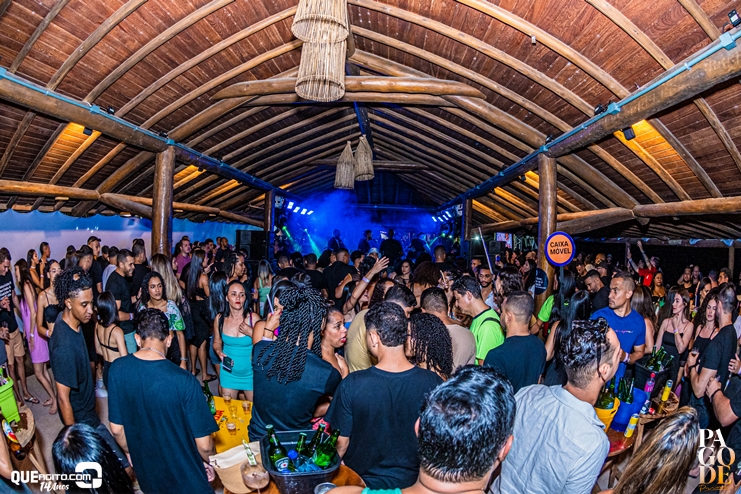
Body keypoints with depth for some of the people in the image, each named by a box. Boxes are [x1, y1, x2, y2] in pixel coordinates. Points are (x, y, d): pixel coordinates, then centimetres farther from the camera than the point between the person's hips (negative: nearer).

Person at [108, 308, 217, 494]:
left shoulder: (117, 369, -15)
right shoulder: (184, 381, -28)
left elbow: (117, 428, -2)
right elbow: (204, 444, -19)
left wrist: (133, 454, 15)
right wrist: (208, 462, 2)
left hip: (146, 473, 5)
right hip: (186, 479, -4)